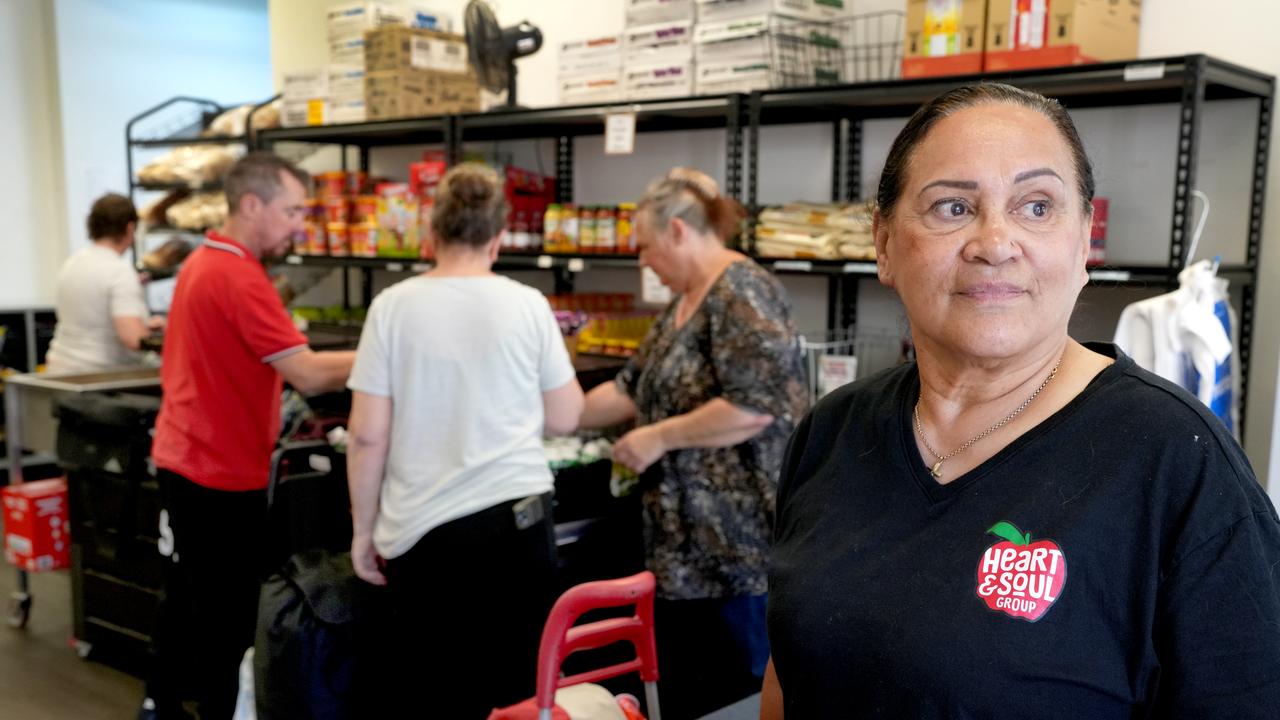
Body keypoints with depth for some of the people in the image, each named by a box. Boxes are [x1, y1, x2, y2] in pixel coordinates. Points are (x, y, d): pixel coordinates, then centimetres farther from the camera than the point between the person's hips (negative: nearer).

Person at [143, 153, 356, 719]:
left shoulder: (200, 263, 10)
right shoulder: (240, 279, -22)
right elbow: (308, 375, -27)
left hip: (181, 457, 10)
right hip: (223, 474, -10)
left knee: (186, 598, 21)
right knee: (228, 615, 3)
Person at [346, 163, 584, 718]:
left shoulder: (393, 305, -4)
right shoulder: (528, 305, -2)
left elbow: (367, 435, -5)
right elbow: (564, 420, 5)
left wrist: (363, 529, 7)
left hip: (421, 531, 0)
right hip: (516, 518, 1)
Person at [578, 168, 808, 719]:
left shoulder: (741, 292, -15)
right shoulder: (684, 304, 14)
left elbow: (758, 403, -25)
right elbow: (632, 388, 20)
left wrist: (659, 437, -17)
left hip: (742, 543, -10)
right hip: (685, 546, 10)